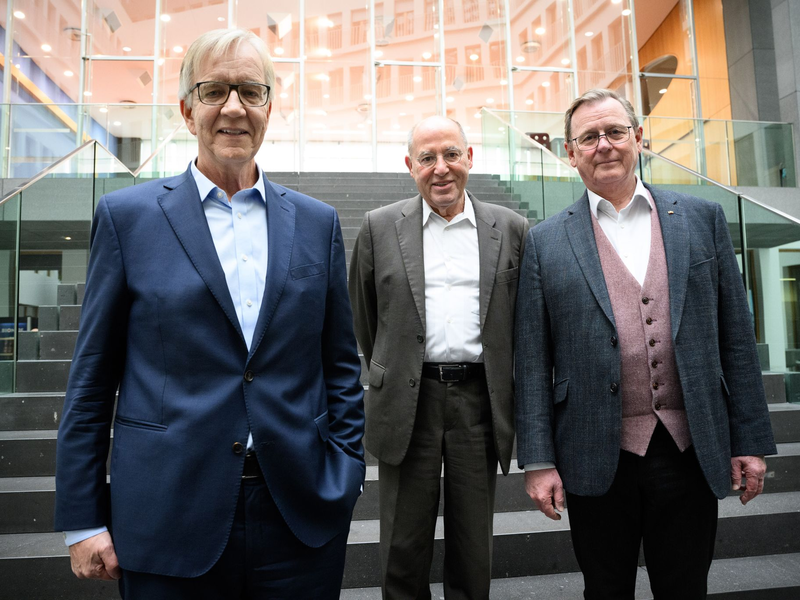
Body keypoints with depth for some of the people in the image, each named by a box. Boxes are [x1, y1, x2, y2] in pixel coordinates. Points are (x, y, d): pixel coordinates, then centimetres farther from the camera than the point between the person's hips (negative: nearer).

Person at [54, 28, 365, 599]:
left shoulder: (318, 222, 4)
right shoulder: (127, 215, 0)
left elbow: (342, 367, 7)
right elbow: (92, 378, 1)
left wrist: (346, 482, 2)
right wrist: (83, 520, 0)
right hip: (168, 523, -1)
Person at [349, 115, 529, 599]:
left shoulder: (512, 229, 4)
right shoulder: (380, 227, 2)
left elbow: (523, 320, 10)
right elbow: (363, 318, 9)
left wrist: (504, 388, 11)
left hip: (480, 399, 1)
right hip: (408, 400, 0)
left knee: (474, 547, 15)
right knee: (404, 546, 13)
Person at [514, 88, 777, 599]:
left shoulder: (703, 219, 6)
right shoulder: (547, 242, 0)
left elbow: (735, 336, 5)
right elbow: (533, 360, -2)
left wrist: (750, 440, 3)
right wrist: (539, 460, -5)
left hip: (690, 451, 2)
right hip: (596, 457, -1)